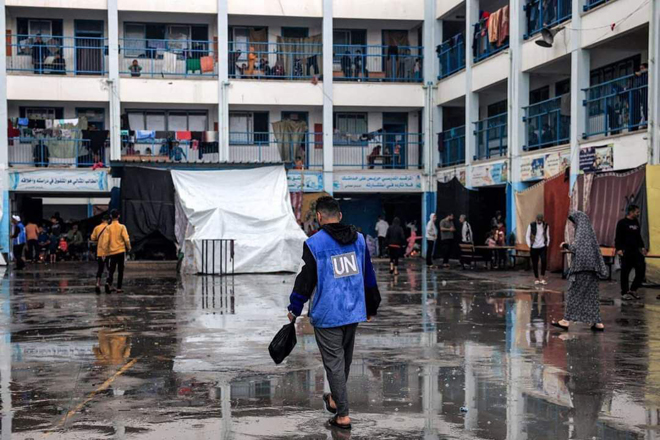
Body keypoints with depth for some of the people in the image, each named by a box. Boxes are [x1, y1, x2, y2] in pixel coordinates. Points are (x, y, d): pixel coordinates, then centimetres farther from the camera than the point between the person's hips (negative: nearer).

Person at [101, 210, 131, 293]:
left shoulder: (108, 228, -2)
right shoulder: (122, 227, -6)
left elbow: (105, 241, -6)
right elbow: (126, 239, -12)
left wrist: (104, 252, 0)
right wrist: (129, 248, 5)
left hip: (112, 252, 1)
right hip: (121, 251, -1)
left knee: (111, 269, 8)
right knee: (120, 271, 9)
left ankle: (108, 282, -19)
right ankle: (119, 288, 7)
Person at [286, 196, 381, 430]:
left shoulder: (314, 244, -11)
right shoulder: (359, 239, 5)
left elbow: (305, 280, -8)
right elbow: (369, 276, 11)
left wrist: (294, 309, 4)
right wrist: (371, 307, 21)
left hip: (327, 315, -5)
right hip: (354, 311, 6)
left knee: (334, 362, 2)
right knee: (345, 357, 21)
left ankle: (343, 415, 3)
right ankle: (335, 400, 40)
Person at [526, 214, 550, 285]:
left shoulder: (546, 226, 2)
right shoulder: (531, 225, -4)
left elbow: (547, 236, 11)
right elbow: (527, 236, 0)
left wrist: (547, 244, 4)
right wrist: (529, 245, -5)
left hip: (543, 247, 0)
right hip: (534, 248, 0)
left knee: (544, 261, -16)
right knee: (535, 263, 4)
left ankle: (542, 277, 0)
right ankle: (537, 278, 18)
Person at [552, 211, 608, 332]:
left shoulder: (582, 230, -11)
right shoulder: (589, 230, 15)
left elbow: (576, 248, -20)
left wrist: (566, 246, -3)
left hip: (581, 267, -8)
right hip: (591, 268, 8)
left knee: (574, 293, -3)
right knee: (591, 294, 8)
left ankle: (567, 320, 0)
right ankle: (597, 323, 6)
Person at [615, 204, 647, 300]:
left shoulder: (636, 222, 15)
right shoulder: (622, 223, -6)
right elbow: (618, 237, -9)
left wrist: (642, 247, 17)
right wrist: (619, 249, -18)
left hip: (636, 251, 7)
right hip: (626, 252, -7)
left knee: (641, 270, 1)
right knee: (625, 272, -2)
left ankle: (633, 290, 14)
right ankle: (624, 293, 7)